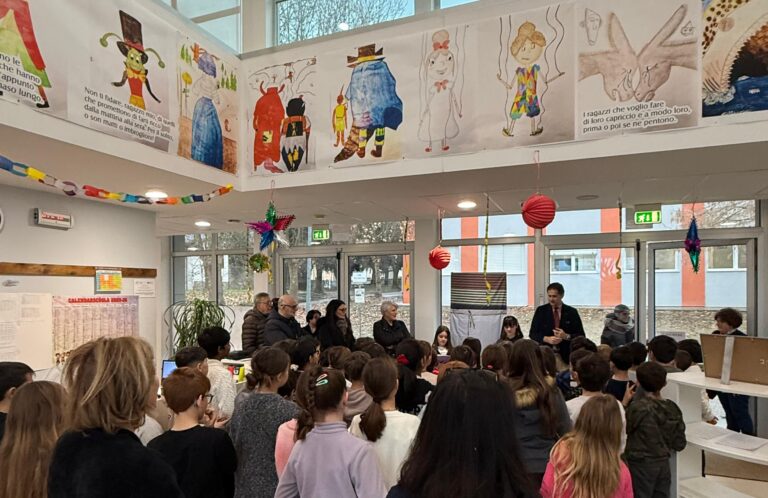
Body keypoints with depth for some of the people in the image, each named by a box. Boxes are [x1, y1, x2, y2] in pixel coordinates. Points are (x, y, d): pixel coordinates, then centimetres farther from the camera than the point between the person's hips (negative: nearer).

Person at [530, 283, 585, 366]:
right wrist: (547, 339, -14)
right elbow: (532, 333, 3)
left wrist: (566, 336, -14)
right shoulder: (541, 311, 4)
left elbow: (581, 335, 4)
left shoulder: (572, 312, 4)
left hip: (566, 355, 0)